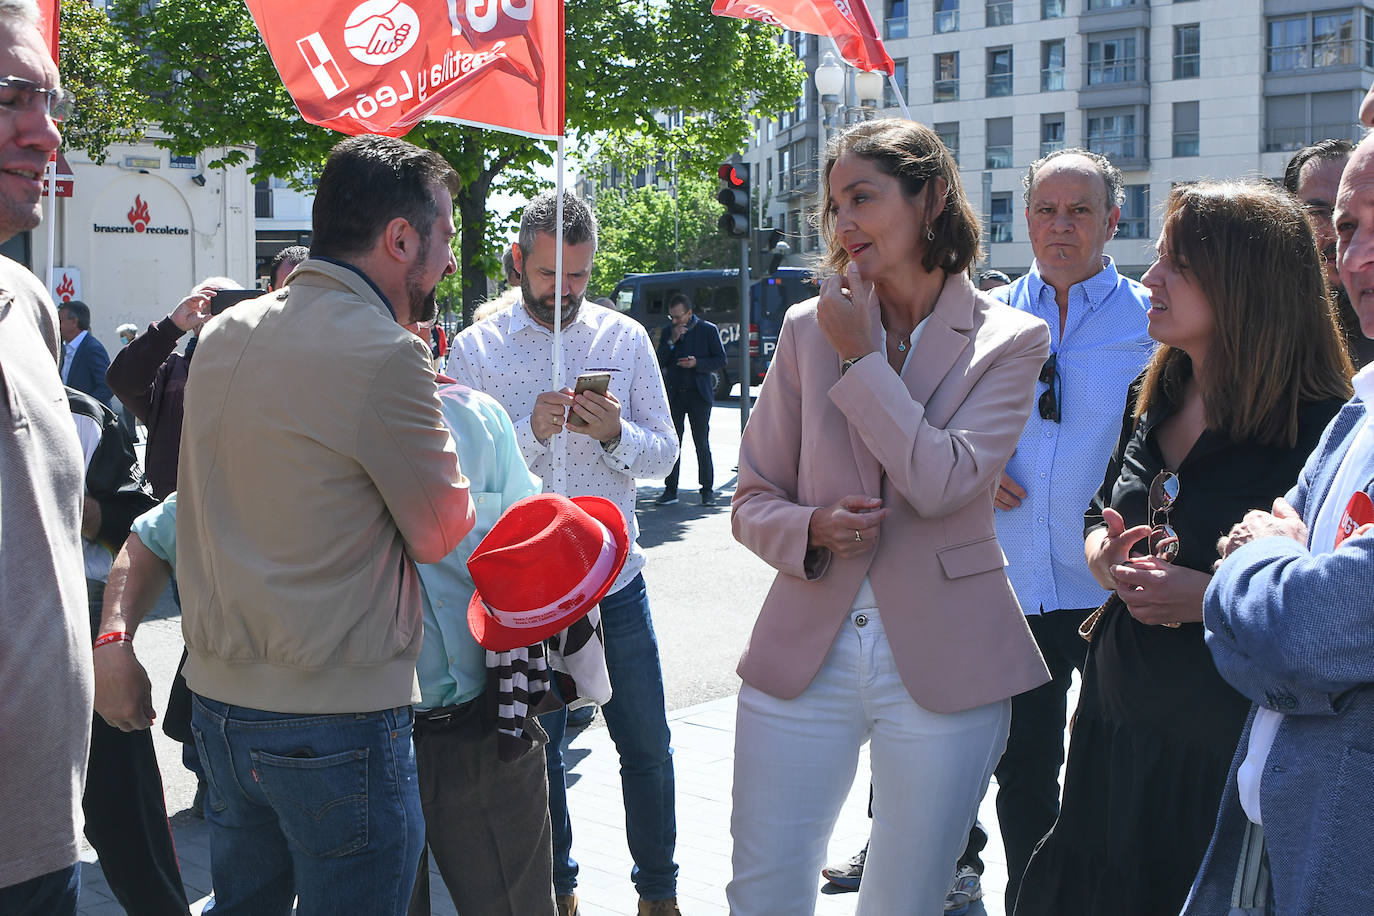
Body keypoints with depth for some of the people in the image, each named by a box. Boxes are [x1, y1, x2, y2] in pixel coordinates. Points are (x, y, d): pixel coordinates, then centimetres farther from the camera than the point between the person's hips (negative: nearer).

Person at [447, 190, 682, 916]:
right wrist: (531, 432, -24)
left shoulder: (625, 338, 2)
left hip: (617, 580, 1)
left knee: (647, 746, 9)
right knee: (536, 750, 12)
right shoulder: (476, 348, -3)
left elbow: (664, 453, 1)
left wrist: (615, 432, -19)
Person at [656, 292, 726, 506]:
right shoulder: (667, 332, 10)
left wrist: (697, 363, -15)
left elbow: (720, 360, 0)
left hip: (699, 394, -3)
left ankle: (707, 490, 8)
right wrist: (672, 341, -9)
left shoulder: (708, 330, 1)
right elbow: (660, 363, 4)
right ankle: (670, 490, 8)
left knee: (702, 444, -1)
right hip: (674, 394, 3)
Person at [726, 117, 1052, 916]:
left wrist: (863, 358, -12)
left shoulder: (1010, 341, -2)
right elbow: (752, 499, 8)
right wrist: (810, 529, -13)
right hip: (804, 659, 2)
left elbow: (942, 483, -17)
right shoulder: (809, 329, 5)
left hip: (942, 666, -2)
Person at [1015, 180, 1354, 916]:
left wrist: (1208, 596, -24)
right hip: (1119, 724, 6)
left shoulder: (1320, 426, -15)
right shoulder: (1153, 398, 8)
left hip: (1229, 752, -6)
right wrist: (1106, 556, -3)